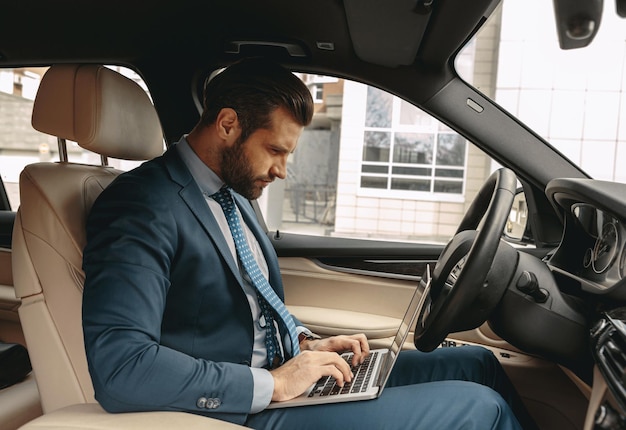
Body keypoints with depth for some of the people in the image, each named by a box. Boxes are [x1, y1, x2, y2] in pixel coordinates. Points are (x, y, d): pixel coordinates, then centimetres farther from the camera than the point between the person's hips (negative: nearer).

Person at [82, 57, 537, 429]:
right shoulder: (143, 207, -18)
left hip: (283, 375, 9)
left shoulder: (233, 192, 10)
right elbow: (118, 366, -28)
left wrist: (305, 341, 3)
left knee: (478, 363, 6)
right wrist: (271, 384, -24)